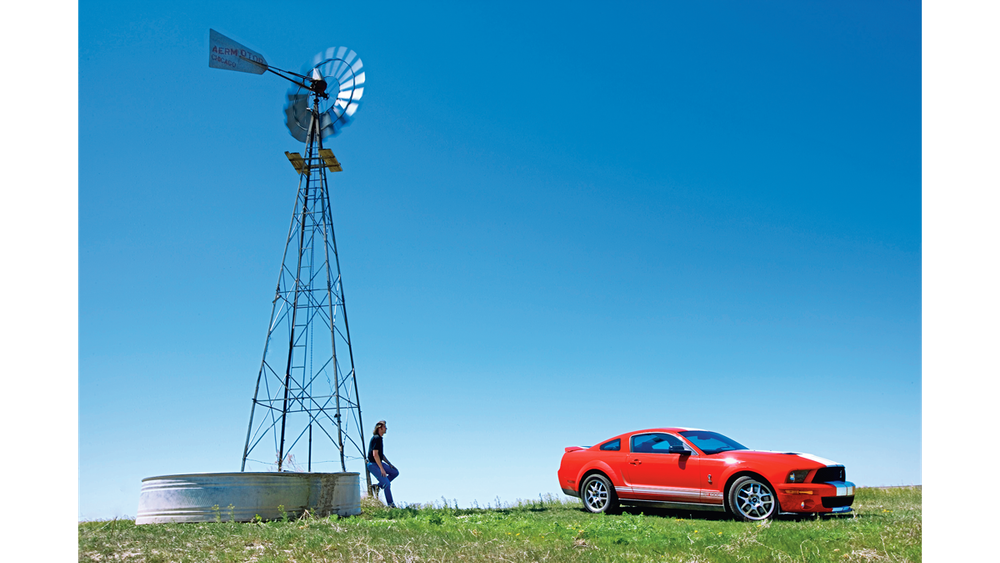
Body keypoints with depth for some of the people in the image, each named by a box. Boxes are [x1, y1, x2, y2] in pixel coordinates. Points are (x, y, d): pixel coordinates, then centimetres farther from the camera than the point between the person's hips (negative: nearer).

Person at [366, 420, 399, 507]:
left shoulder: (379, 438, 13)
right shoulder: (376, 438, -18)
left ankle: (378, 486, 9)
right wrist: (381, 469, -24)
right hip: (373, 465, -10)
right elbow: (375, 454, -25)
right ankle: (390, 504, 1)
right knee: (386, 483, -12)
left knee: (395, 472, 11)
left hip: (379, 463, 10)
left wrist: (389, 464, 16)